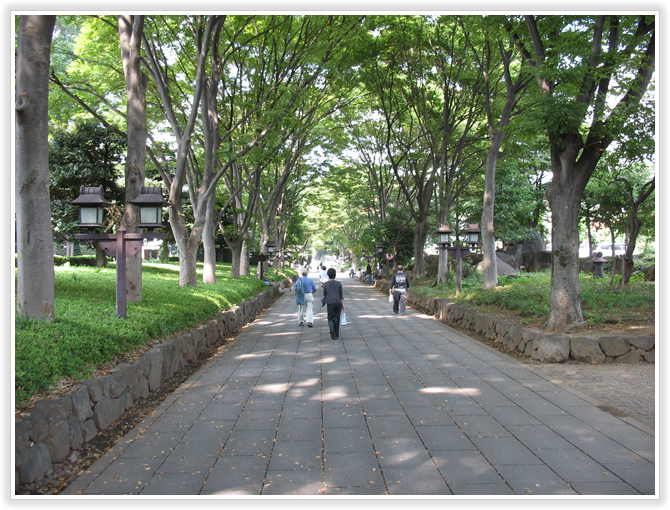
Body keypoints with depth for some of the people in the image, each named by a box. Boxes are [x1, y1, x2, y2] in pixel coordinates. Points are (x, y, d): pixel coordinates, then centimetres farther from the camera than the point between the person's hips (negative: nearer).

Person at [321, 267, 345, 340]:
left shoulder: (325, 284, -1)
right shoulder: (339, 283, 0)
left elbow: (324, 294, 5)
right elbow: (341, 295, 1)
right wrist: (343, 304, 3)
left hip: (330, 303, -1)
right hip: (338, 302, 1)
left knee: (330, 318, 8)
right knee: (337, 319, 8)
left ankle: (331, 328, -22)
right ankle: (336, 335, 11)